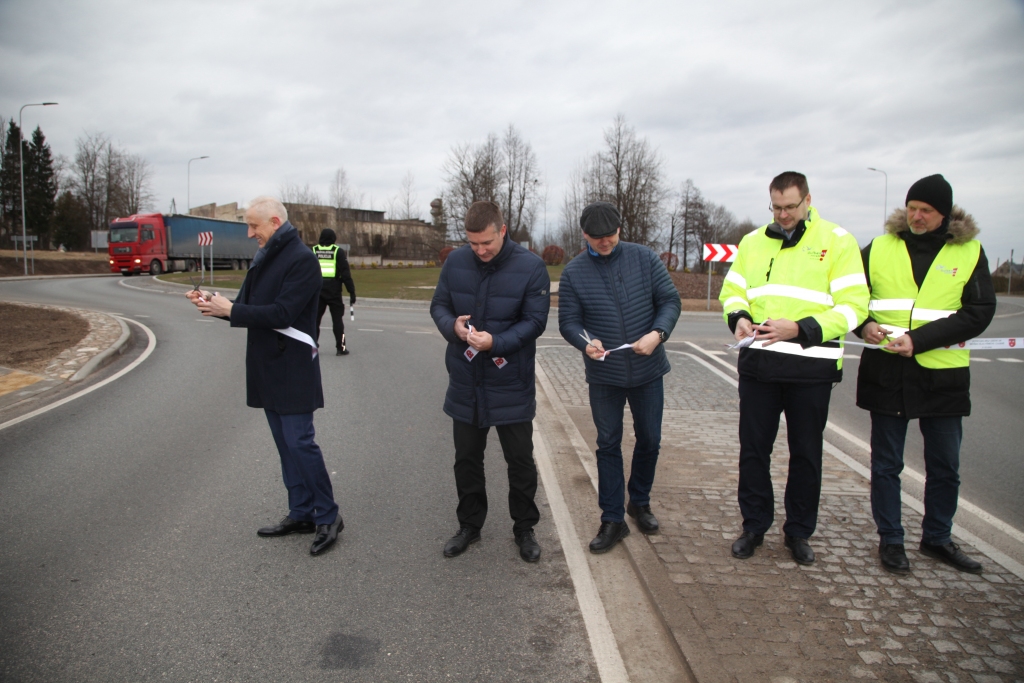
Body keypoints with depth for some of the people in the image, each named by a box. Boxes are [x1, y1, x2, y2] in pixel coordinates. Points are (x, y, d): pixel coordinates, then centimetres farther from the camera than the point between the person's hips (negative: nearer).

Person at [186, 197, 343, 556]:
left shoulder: (302, 260, -14)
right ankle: (301, 513, 23)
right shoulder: (263, 258, 15)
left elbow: (282, 314, -22)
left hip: (292, 369, -9)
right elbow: (248, 306, 15)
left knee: (299, 441, -8)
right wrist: (214, 301, -1)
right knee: (286, 444, 13)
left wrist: (230, 310, -18)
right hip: (267, 368, 9)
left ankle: (328, 517, 5)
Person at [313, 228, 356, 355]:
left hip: (317, 290, 2)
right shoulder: (338, 252, -1)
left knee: (315, 318, 10)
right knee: (337, 318, 4)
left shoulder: (313, 251, 7)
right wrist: (352, 292, -4)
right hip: (334, 290, -2)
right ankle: (341, 347, 4)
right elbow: (346, 274, -6)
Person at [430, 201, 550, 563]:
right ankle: (470, 525, 34)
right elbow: (439, 305, 5)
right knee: (466, 458, 15)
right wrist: (452, 325, -18)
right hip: (465, 383, 3)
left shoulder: (531, 267, -12)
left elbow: (535, 320, -12)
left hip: (512, 384, -3)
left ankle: (525, 528, 29)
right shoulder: (455, 262, -3)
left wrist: (496, 342, -27)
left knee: (520, 459, 9)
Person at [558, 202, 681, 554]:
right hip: (604, 375, -1)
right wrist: (586, 343, -25)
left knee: (649, 440, 14)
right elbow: (568, 321, -4)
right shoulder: (574, 272, -5)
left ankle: (640, 502, 37)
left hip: (648, 370, 1)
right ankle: (612, 520, 18)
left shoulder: (645, 258, -4)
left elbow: (670, 300, -3)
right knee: (608, 445, 7)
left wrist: (658, 333, -22)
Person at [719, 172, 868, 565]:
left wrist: (799, 329, -21)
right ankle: (754, 525, 26)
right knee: (753, 448, 9)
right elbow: (732, 291, 12)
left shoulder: (836, 241, -2)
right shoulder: (753, 241, 10)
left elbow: (853, 306, -9)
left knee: (806, 454, 10)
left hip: (811, 368, -3)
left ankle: (799, 532, 27)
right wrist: (739, 317, -11)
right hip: (758, 363, 3)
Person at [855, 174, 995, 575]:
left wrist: (919, 340, -19)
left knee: (945, 466, 13)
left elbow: (979, 313, -9)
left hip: (942, 374, 0)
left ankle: (937, 538, 32)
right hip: (886, 371, 0)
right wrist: (864, 325, -14)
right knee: (886, 463, 9)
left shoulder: (969, 251, 0)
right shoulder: (879, 248, 2)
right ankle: (890, 540, 23)